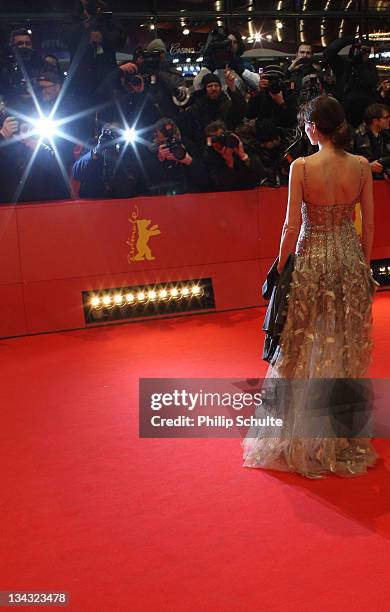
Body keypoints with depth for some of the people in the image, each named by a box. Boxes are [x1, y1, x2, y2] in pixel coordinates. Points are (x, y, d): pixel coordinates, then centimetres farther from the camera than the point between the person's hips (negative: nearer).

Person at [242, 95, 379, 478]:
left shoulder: (301, 167, -14)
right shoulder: (361, 166, -3)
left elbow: (292, 226, -13)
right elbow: (369, 224, 2)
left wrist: (280, 265, 0)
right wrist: (363, 264, 14)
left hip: (311, 261, -3)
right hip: (350, 259, 3)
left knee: (305, 347, 10)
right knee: (347, 346, 15)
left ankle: (302, 435, 22)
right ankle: (345, 433, 28)